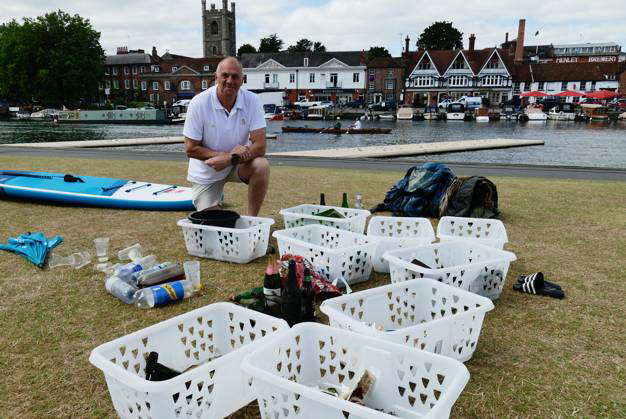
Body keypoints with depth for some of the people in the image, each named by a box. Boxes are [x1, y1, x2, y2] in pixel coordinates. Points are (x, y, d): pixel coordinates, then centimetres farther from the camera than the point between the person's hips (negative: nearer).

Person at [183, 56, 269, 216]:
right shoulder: (199, 103, -19)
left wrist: (228, 160, -35)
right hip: (206, 172, -1)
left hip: (238, 164, 1)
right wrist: (228, 155, -28)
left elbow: (259, 146, -21)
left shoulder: (252, 101, -16)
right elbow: (191, 149, -17)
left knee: (261, 166, -30)